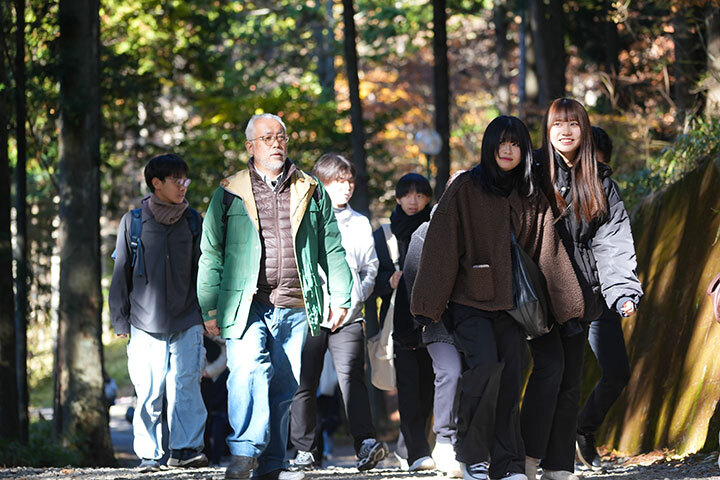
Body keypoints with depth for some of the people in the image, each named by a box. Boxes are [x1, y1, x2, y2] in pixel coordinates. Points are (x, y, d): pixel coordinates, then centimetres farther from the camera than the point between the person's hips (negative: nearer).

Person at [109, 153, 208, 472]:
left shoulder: (193, 221, 8)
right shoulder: (133, 221, 3)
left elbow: (202, 270, 13)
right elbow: (121, 273, 7)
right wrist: (120, 320, 5)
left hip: (187, 323, 1)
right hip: (146, 324, -1)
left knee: (186, 386, -7)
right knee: (149, 392, -1)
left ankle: (185, 449, 0)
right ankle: (148, 454, 7)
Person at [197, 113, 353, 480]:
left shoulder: (310, 192, 13)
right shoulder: (229, 194, 7)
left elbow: (331, 249, 16)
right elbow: (211, 254, 7)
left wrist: (340, 297, 8)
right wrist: (210, 308, 1)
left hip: (295, 308, 2)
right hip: (246, 306, -2)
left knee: (284, 385, 4)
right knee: (248, 372, -22)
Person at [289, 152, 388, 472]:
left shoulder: (360, 224, 16)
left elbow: (370, 266, 20)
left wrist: (358, 295, 3)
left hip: (347, 316, 1)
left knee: (351, 378, -16)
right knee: (304, 383, 1)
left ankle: (365, 442, -26)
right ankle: (305, 448, 11)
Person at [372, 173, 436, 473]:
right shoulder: (382, 235, 11)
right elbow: (370, 279, 9)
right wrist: (390, 281, -10)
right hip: (399, 321, -1)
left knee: (427, 388, 1)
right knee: (408, 387, -12)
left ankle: (405, 448, 15)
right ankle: (417, 452, -17)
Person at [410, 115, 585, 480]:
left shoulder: (532, 199, 11)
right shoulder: (465, 190, -1)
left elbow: (548, 252, 12)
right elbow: (441, 246, -6)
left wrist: (567, 307, 7)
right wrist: (428, 307, -12)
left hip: (510, 301, 4)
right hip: (470, 300, -4)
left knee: (511, 378, -5)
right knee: (487, 363, -23)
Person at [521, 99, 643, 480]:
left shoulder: (600, 182, 8)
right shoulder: (533, 173, -1)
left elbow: (613, 239, -1)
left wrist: (623, 290, -14)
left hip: (578, 291, 4)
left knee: (570, 378, 4)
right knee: (550, 364, -16)